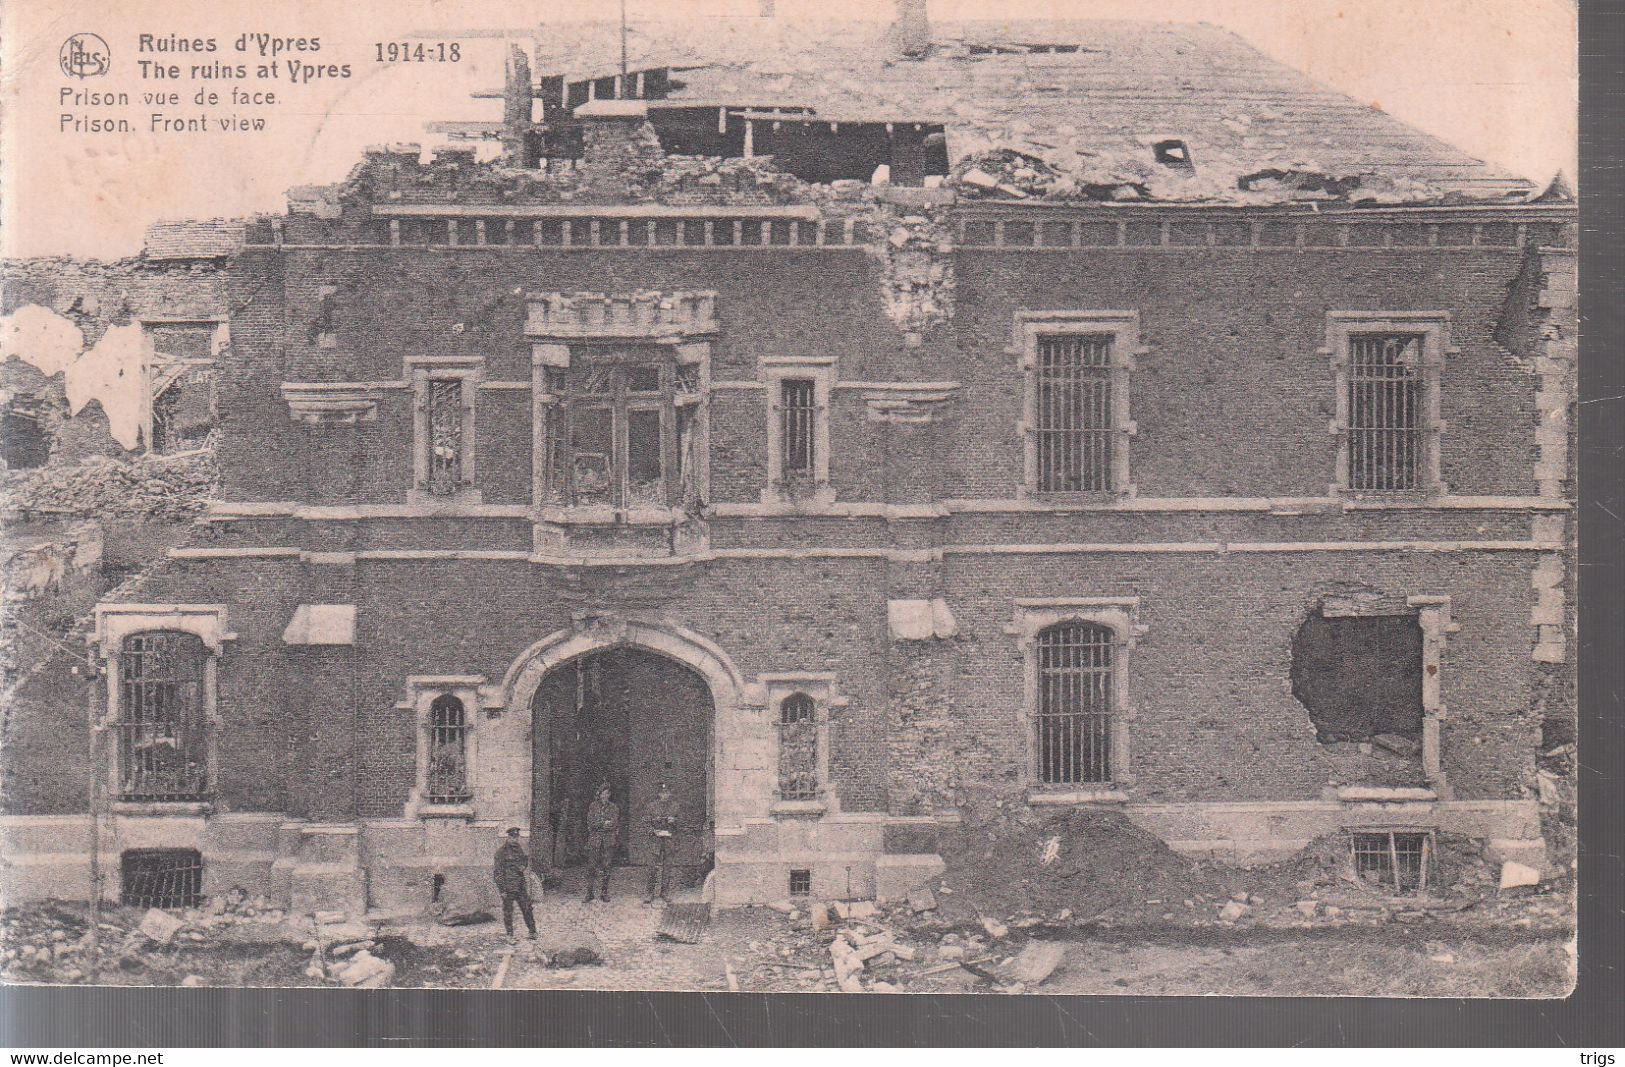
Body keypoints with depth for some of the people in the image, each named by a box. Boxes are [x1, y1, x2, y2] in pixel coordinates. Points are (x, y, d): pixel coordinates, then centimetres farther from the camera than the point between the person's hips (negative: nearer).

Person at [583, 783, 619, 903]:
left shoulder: (613, 807, 11)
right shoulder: (593, 806, 7)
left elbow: (617, 823, 9)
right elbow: (590, 823, -1)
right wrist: (603, 823, -13)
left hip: (609, 840, 1)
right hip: (594, 840, -1)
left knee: (606, 867, 0)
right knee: (592, 866, -5)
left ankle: (604, 893, 6)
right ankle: (589, 894, -3)